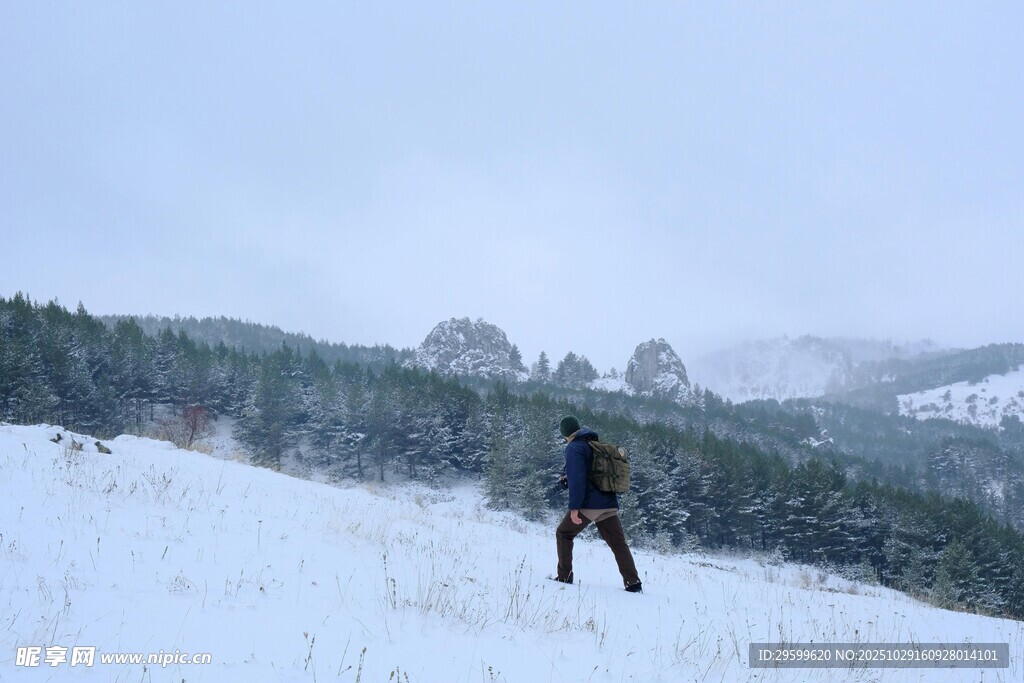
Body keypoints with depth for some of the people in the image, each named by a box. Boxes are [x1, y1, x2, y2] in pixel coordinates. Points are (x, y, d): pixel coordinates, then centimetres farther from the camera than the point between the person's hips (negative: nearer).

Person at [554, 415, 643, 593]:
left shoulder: (574, 448, -7)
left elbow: (577, 478, -17)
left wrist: (574, 507, -19)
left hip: (589, 504, -7)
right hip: (609, 504, 7)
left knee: (563, 534, 12)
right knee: (619, 543, 4)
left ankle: (564, 576, 10)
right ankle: (633, 583, -5)